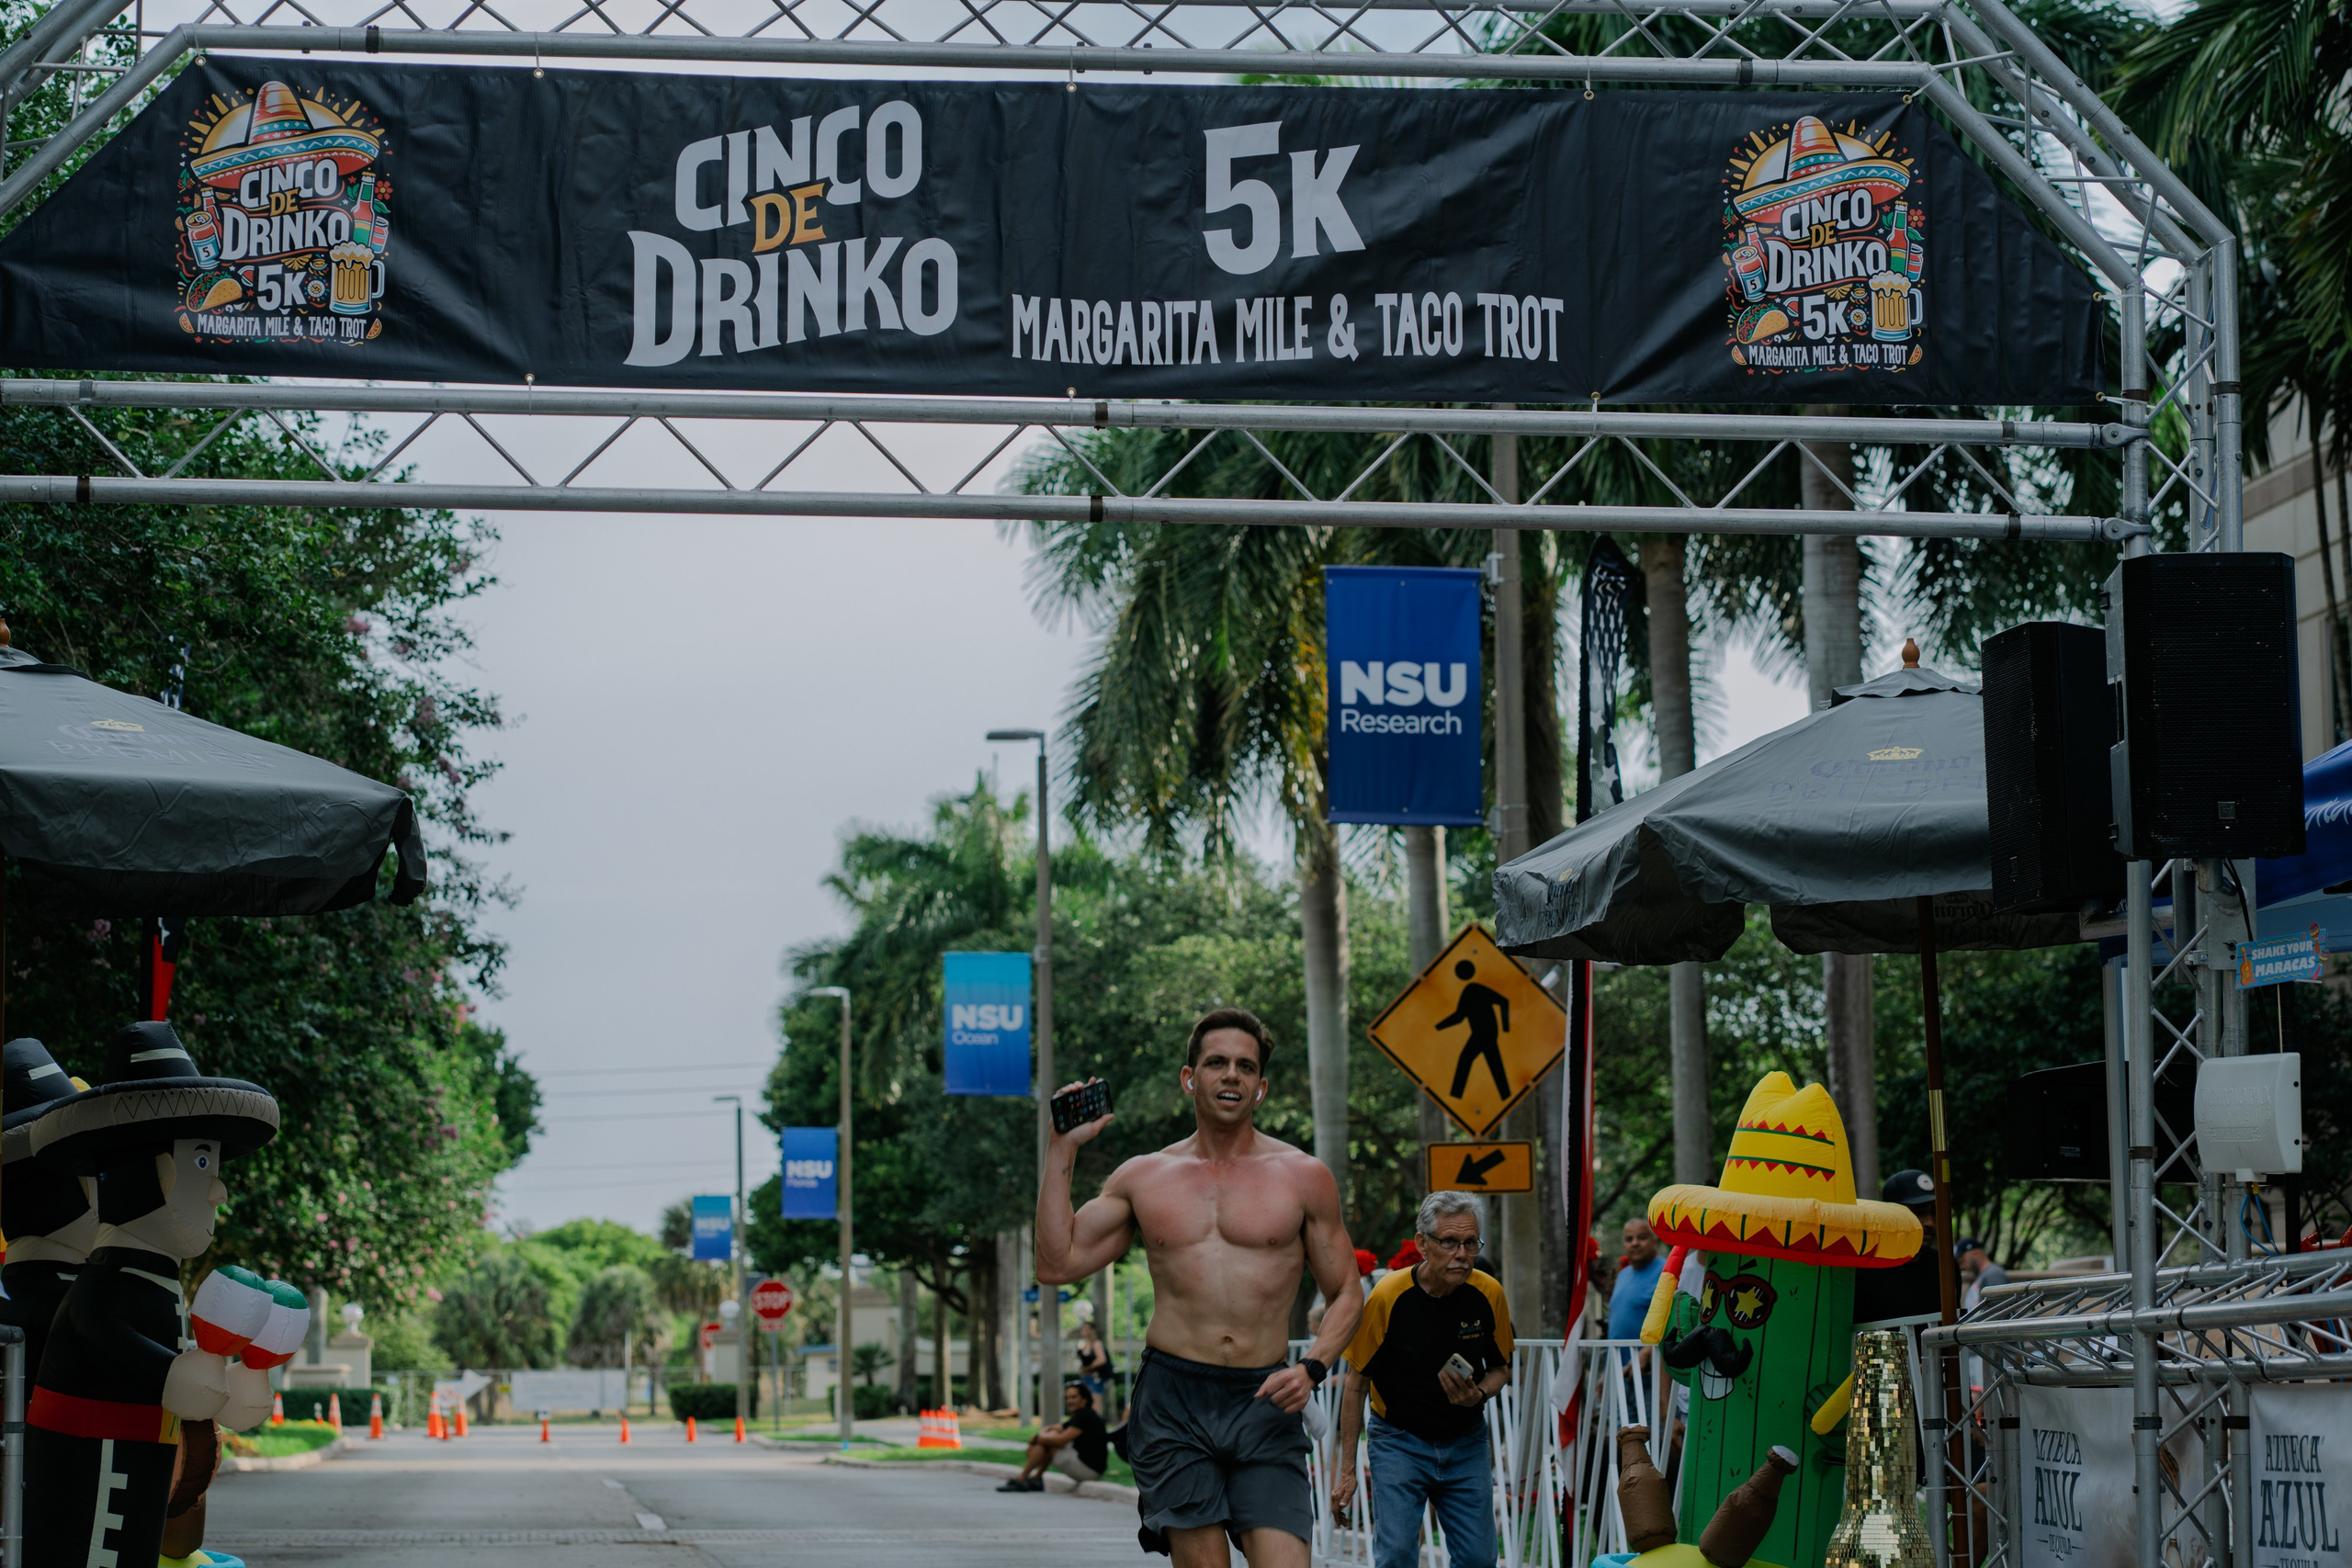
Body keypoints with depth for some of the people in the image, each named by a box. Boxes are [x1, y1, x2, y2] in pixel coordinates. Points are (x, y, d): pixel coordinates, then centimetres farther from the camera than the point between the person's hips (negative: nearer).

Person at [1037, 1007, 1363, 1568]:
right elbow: (1057, 1264, 6)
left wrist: (1311, 1368, -8)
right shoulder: (1144, 1177, 11)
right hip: (1172, 1400, 1)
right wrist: (1062, 1149, 4)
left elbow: (1346, 1295, 10)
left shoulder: (1302, 1176, 7)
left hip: (1262, 1402, -1)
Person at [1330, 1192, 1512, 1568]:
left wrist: (1478, 1395, -16)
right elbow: (1356, 1384, -8)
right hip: (1399, 1442, -3)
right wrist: (1347, 1470, -8)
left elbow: (1501, 1368, 8)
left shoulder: (1489, 1294, -9)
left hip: (1465, 1442, 3)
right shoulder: (1388, 1296, -17)